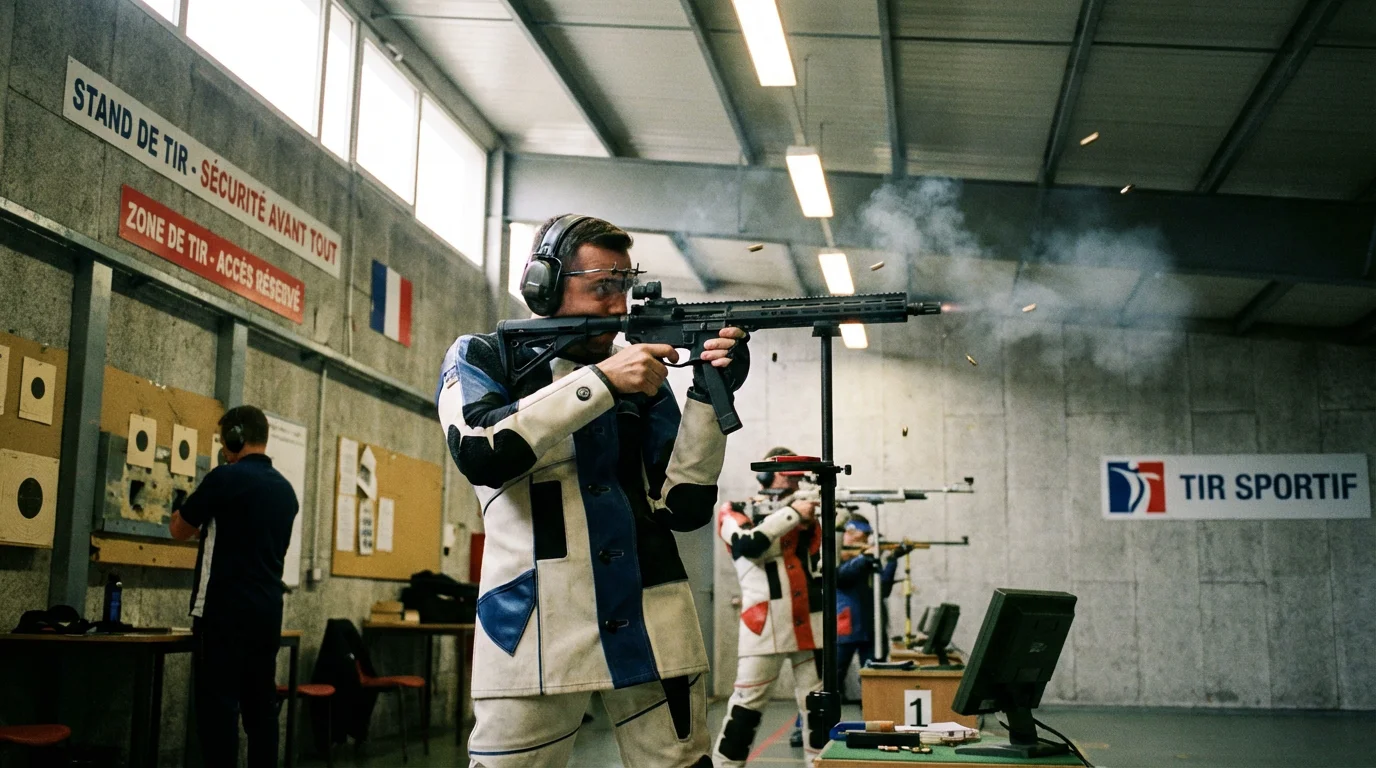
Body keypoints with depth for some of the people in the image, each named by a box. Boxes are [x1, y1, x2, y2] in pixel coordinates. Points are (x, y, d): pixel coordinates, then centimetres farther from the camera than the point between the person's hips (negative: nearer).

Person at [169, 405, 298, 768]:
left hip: (225, 610, -7)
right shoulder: (285, 489, 12)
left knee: (218, 706, -4)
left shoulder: (227, 477, -10)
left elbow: (179, 529, 1)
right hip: (267, 611, 7)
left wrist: (199, 507, 19)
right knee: (260, 704, 10)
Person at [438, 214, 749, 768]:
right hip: (534, 633, -2)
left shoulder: (643, 378, 12)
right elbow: (480, 452, -15)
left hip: (652, 631, 3)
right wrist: (600, 380, -15)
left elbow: (683, 507, 5)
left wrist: (708, 397, -7)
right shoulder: (482, 359, 6)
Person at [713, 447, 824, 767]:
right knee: (746, 704, -7)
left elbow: (822, 558, 6)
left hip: (809, 623, 5)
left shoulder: (803, 512, 16)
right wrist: (791, 514, -15)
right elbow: (749, 544, -17)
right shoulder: (735, 512, 4)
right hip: (765, 626, -4)